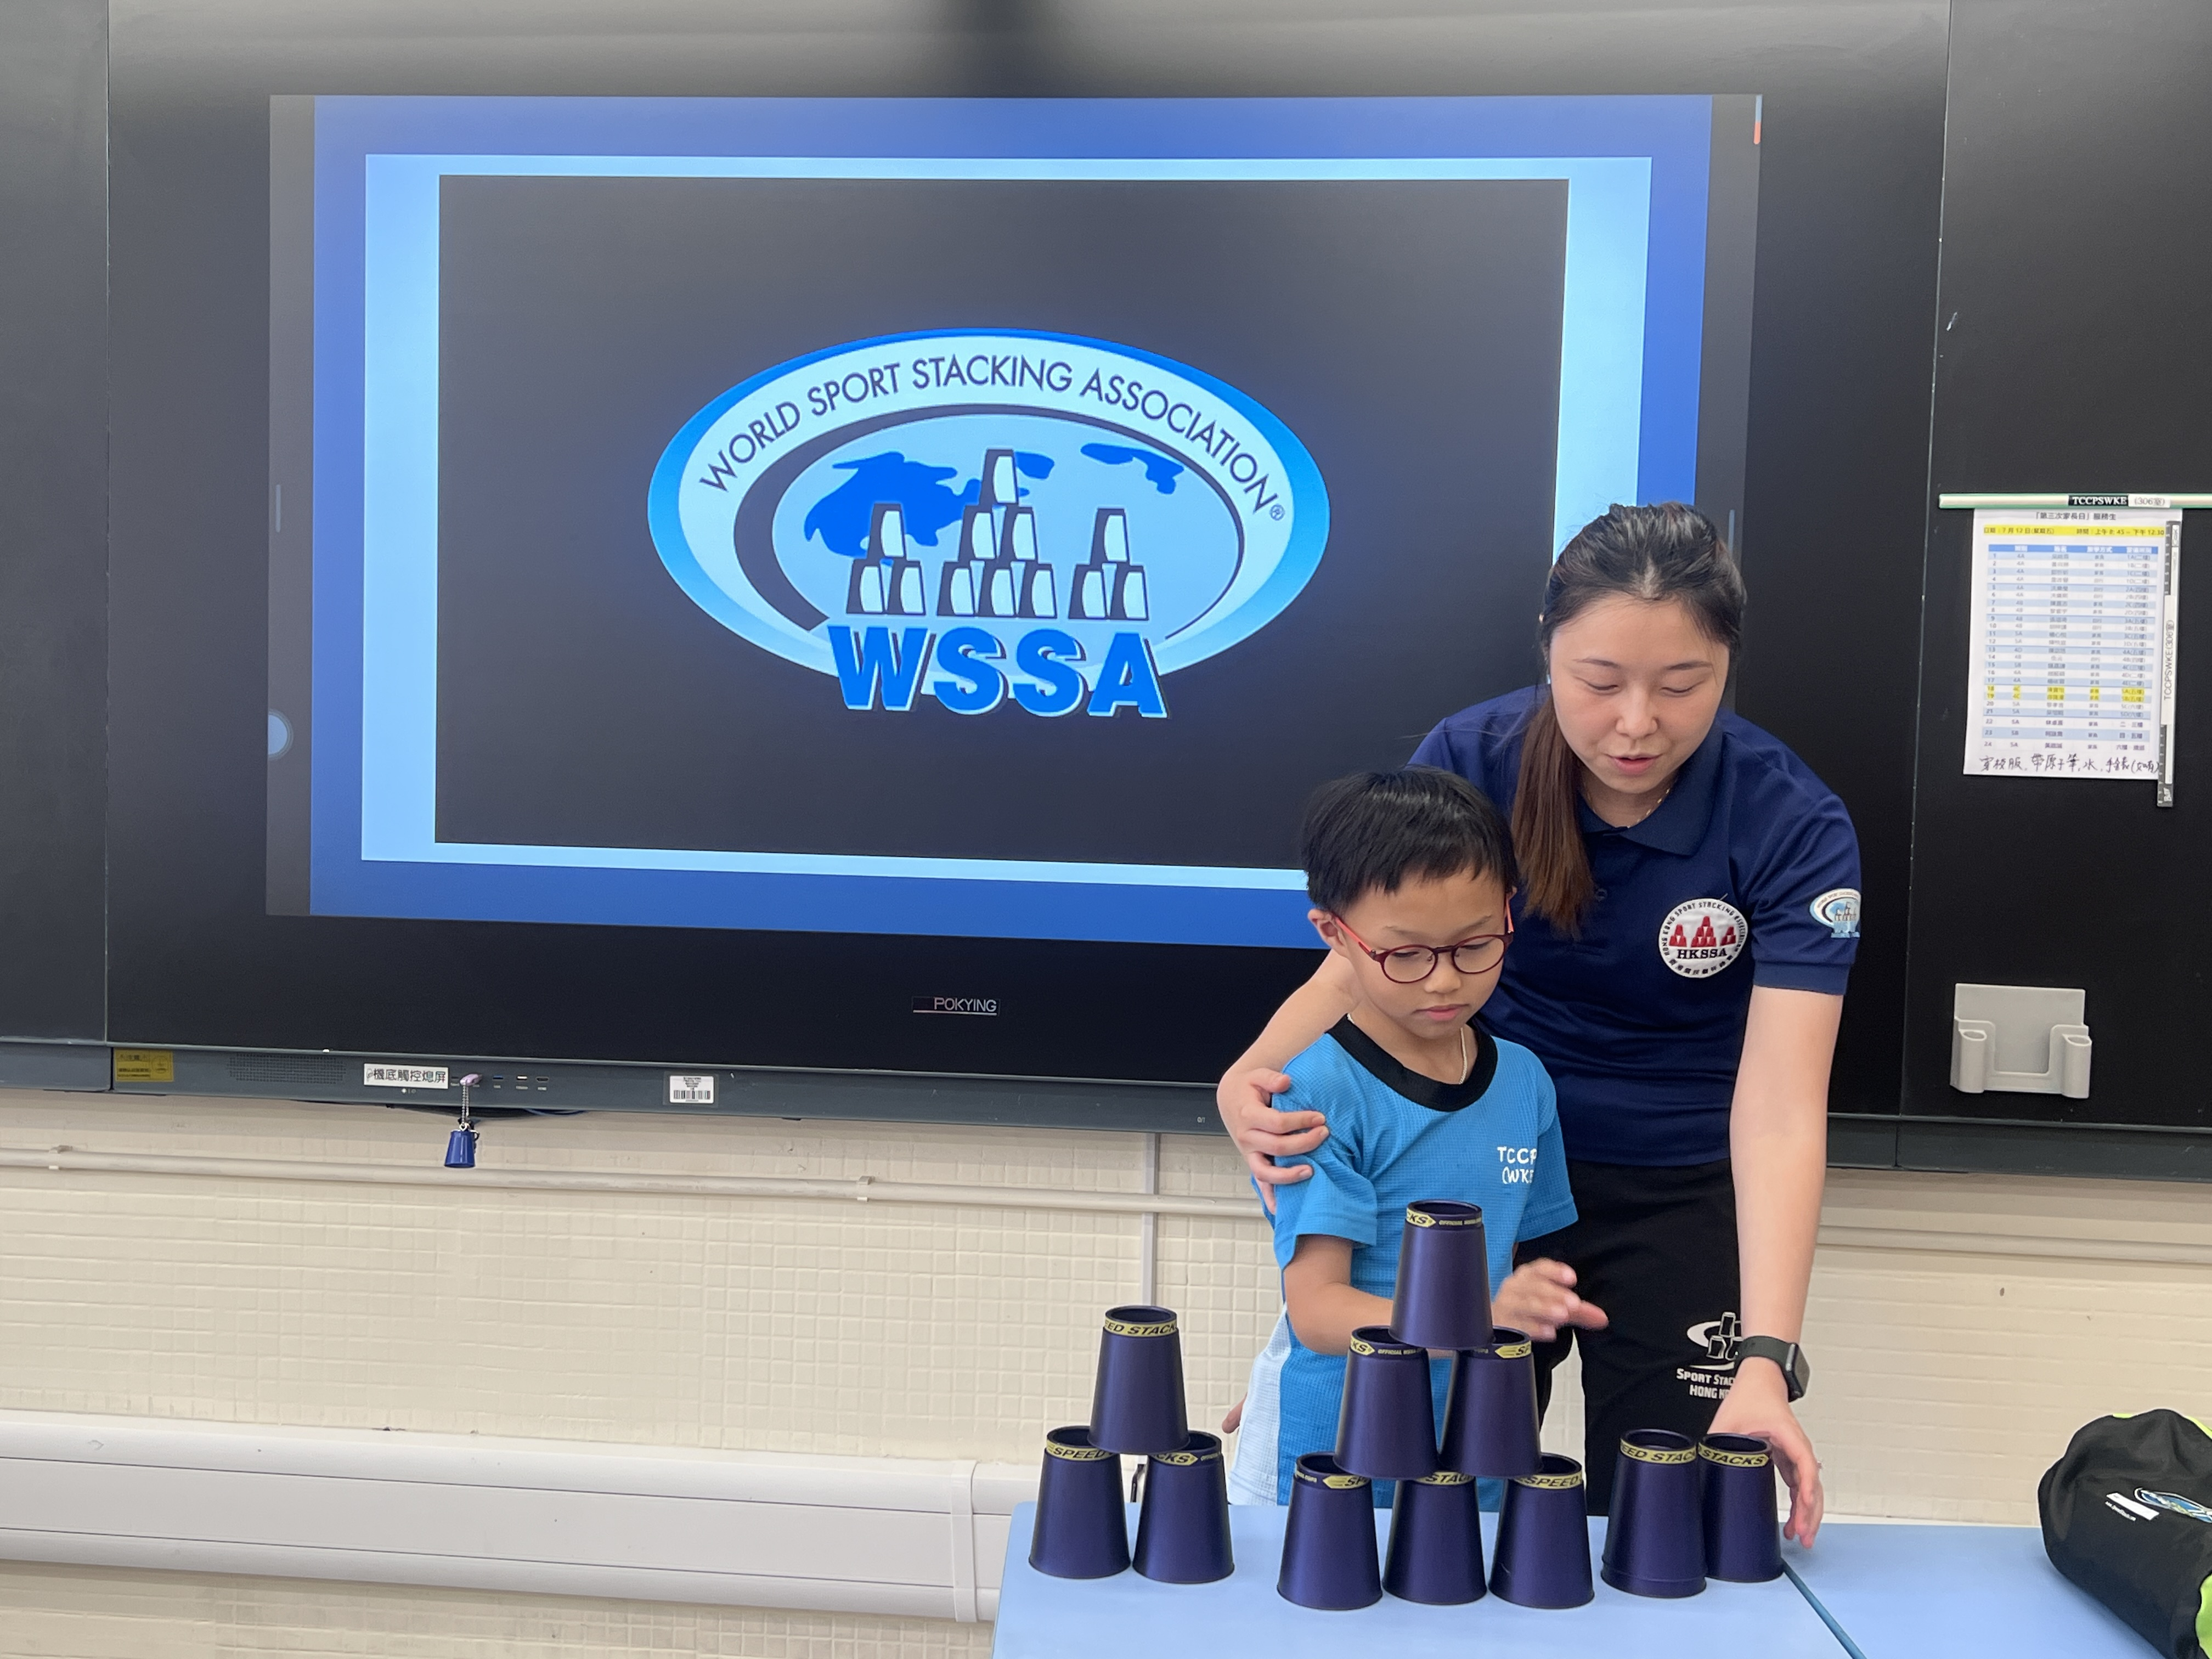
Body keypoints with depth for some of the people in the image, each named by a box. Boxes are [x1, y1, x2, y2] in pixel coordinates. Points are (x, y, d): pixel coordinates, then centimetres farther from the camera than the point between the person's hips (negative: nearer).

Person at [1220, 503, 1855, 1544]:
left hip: (1680, 1200, -1)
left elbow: (1779, 1111, -27)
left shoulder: (1793, 826, -21)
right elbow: (1362, 964, -10)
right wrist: (1255, 1080, -32)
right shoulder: (1472, 759, -16)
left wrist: (1764, 1360, -39)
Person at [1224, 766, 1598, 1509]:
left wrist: (1530, 1309, -4)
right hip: (1323, 1457, -5)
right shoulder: (1319, 1090, -16)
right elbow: (1316, 1308, -22)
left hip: (1472, 1454, 5)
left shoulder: (1524, 1082, 3)